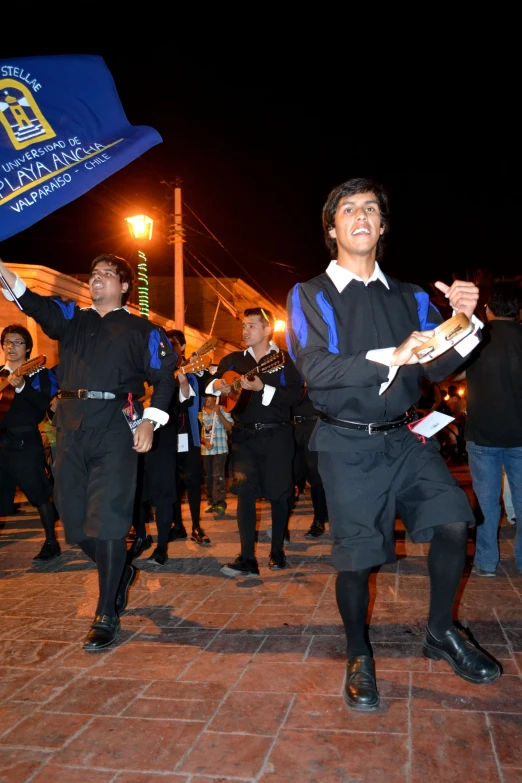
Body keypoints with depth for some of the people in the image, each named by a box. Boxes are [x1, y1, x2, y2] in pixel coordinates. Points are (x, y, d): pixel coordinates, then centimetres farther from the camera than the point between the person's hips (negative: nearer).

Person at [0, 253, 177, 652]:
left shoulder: (142, 330, 7)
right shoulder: (71, 318, 17)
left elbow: (164, 378, 2)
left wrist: (149, 421, -12)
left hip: (115, 427, -4)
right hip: (72, 426, 5)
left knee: (106, 521, -7)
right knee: (75, 522, 10)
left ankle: (107, 616, 5)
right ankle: (121, 572, 37)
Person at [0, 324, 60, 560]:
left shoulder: (39, 373, 1)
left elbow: (47, 403, -13)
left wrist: (22, 387, -24)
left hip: (26, 442, -5)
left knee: (40, 494, 0)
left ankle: (51, 543, 12)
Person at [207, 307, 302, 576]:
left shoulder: (284, 359, -2)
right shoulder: (233, 359, 11)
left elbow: (294, 396, -13)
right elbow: (211, 383, 18)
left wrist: (262, 388, -22)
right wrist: (216, 385, -5)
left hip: (276, 435, -2)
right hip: (244, 435, 3)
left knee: (278, 493, 3)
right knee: (245, 491, -7)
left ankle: (277, 551, 22)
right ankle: (247, 559, -6)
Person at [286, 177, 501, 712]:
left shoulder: (410, 298, 11)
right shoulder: (310, 296, 0)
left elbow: (438, 367, 5)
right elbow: (316, 369, -14)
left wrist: (463, 320, -13)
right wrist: (391, 357, -25)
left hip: (405, 437, 3)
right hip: (347, 445, -3)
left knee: (453, 523, -11)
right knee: (356, 556, 1)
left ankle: (440, 634, 17)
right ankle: (359, 656, 28)